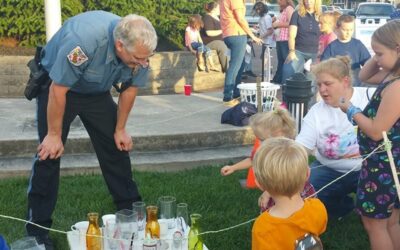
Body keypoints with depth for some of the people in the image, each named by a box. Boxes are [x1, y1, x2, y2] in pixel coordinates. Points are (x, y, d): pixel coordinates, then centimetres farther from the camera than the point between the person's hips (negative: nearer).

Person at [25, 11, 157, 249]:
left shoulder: (139, 48, -23)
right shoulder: (82, 42, -41)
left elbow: (130, 89, -5)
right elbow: (58, 90, -29)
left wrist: (120, 129, 2)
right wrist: (54, 134, -19)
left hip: (97, 91, 5)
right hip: (56, 85, -5)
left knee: (117, 147, 2)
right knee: (50, 154, -9)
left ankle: (131, 212, 16)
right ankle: (37, 229, 0)